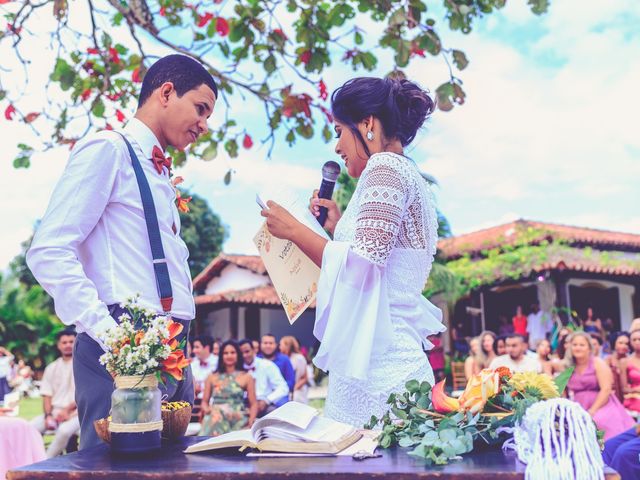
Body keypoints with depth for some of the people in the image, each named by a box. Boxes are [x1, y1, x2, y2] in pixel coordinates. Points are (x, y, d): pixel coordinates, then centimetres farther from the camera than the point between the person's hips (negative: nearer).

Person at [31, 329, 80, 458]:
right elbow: (47, 395, 11)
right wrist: (48, 415, -7)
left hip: (75, 412, -4)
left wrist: (67, 410, -13)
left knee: (64, 430, -35)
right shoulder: (51, 368, 16)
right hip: (54, 411, 4)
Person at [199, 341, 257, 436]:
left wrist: (251, 421, -10)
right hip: (216, 420, 1)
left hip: (238, 420, -1)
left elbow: (254, 404, 7)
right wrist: (206, 409, -6)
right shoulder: (212, 377, 17)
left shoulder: (246, 377, 11)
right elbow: (205, 401, 18)